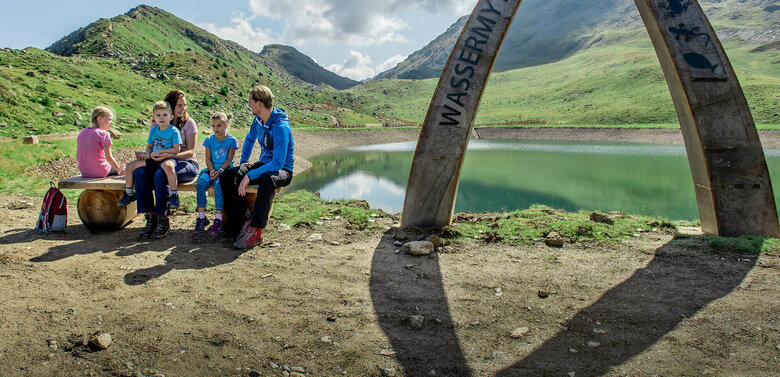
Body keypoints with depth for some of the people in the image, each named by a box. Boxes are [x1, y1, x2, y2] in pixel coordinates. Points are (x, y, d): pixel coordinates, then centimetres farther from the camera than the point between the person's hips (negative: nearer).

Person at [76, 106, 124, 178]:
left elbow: (78, 157, 12)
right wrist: (119, 169, 0)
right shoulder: (103, 134, -12)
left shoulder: (82, 133, 8)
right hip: (100, 172, -7)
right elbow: (109, 158, -14)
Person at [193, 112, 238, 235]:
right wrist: (211, 171, -13)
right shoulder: (209, 140, 11)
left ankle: (218, 219, -27)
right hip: (212, 169, 4)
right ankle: (201, 218, -20)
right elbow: (208, 159, 7)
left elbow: (229, 160, -6)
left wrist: (220, 171, -20)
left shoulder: (231, 140, 0)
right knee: (201, 182, -26)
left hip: (225, 170, -4)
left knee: (218, 184, -33)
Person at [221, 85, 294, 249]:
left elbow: (278, 163, -30)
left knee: (267, 180, -43)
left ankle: (256, 231, -36)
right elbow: (250, 139, 26)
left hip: (282, 170, -8)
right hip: (263, 164, 8)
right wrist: (243, 161, 14)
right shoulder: (258, 120, 3)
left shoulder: (281, 127, -24)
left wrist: (250, 175, -32)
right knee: (227, 175, -12)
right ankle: (240, 219, -10)